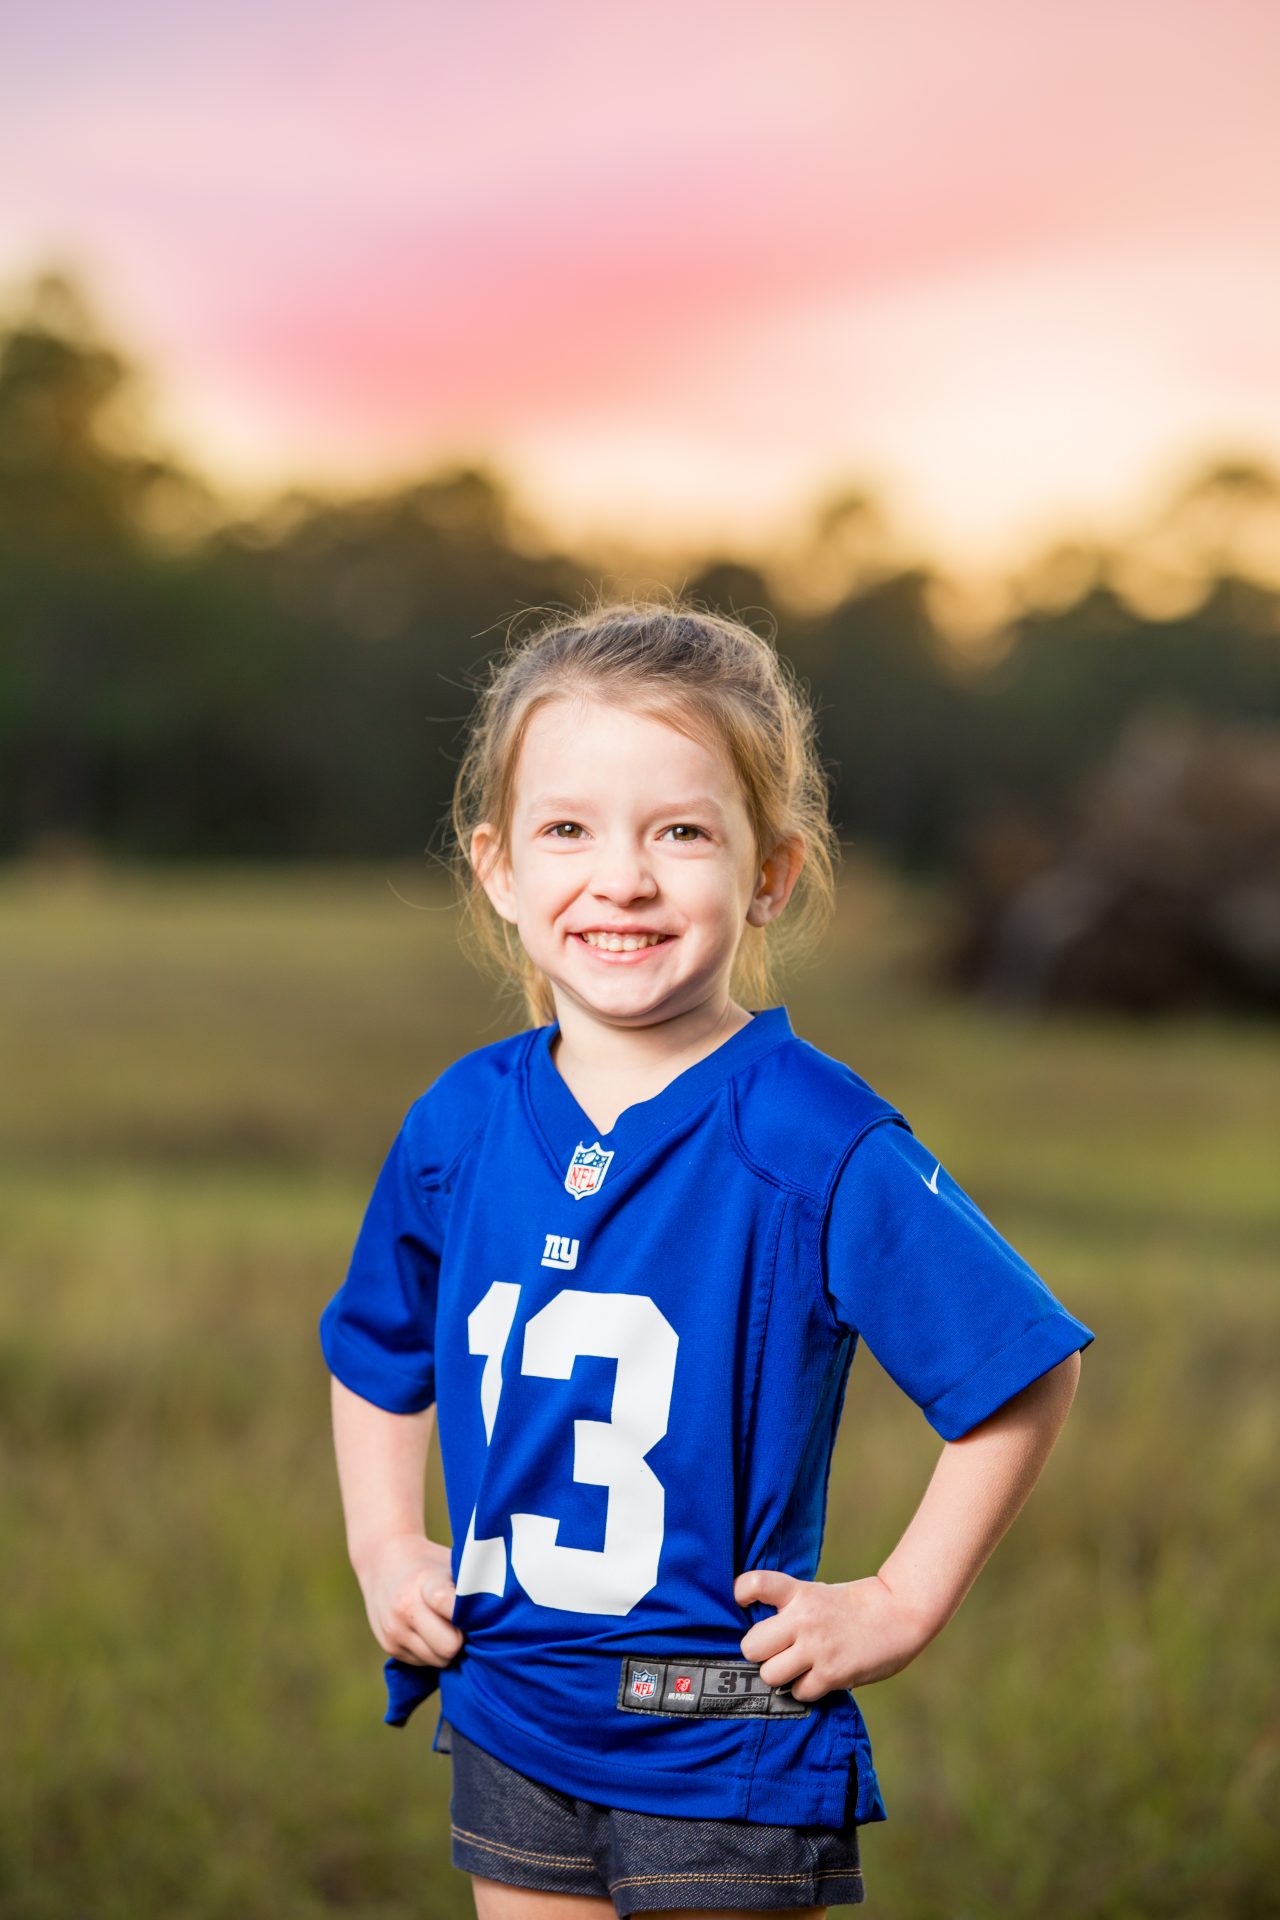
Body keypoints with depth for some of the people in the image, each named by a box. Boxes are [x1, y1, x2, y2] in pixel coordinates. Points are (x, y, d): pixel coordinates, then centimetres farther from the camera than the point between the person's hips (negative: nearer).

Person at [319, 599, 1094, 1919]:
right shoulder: (457, 1125, 0)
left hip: (730, 1760, -4)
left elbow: (1024, 1374, -9)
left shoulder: (822, 1146, -15)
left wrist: (903, 1604, -9)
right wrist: (383, 1543, 8)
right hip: (511, 1727, 4)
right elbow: (377, 1353, 19)